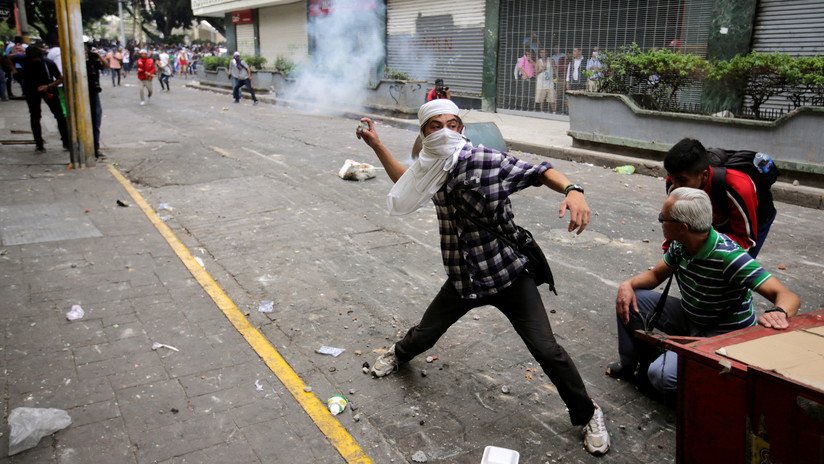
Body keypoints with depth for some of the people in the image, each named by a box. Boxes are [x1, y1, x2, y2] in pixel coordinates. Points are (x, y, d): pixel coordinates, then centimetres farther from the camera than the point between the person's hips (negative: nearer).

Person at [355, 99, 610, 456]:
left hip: (509, 273, -4)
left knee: (546, 350, -5)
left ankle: (587, 415, 19)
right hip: (462, 278, 4)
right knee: (424, 334, 18)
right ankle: (399, 353, 56)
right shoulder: (430, 171, -1)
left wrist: (573, 190, -38)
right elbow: (405, 181, 20)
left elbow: (538, 171, -19)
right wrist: (376, 145, 15)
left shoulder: (487, 160, -18)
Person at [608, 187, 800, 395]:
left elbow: (788, 296, -34)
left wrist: (778, 313, -58)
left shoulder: (728, 257, -31)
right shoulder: (679, 246, -7)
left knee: (661, 374, -30)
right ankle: (630, 366, 16)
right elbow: (656, 274, 11)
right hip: (688, 317, 8)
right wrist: (628, 284, -10)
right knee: (629, 299, -1)